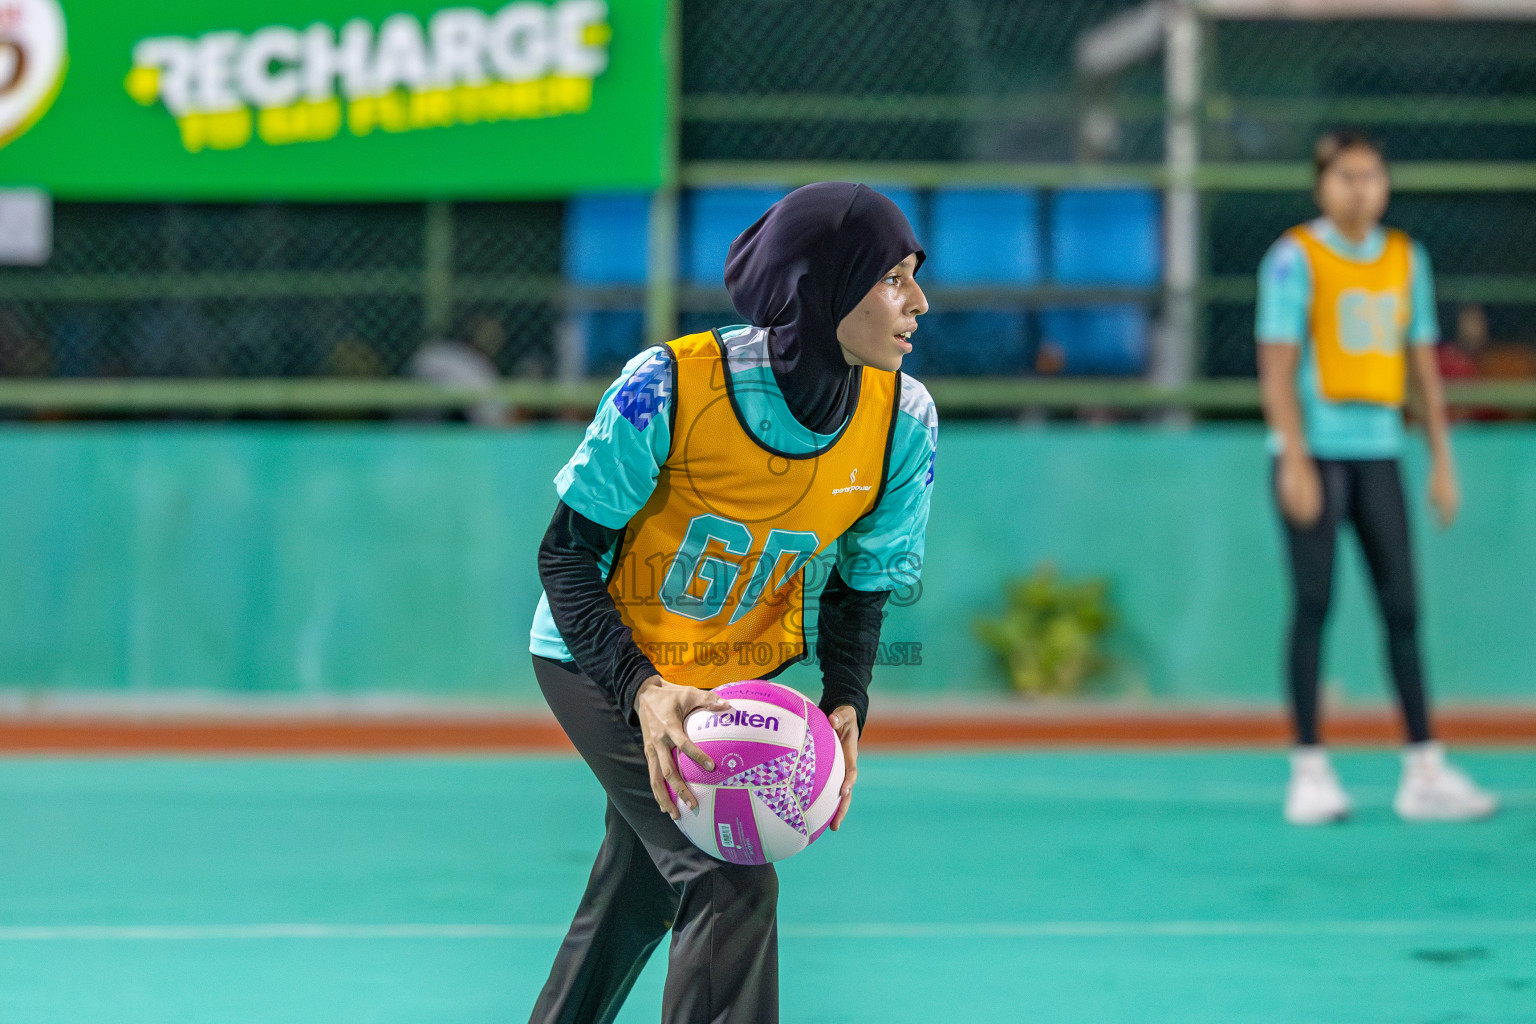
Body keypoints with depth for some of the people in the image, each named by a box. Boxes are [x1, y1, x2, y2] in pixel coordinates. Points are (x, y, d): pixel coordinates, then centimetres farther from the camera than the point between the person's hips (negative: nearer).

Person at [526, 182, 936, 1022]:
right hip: (603, 665, -5)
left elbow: (860, 583, -1)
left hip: (738, 672, 6)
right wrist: (641, 691, -33)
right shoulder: (667, 387, -30)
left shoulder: (904, 421, -16)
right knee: (732, 883, -21)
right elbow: (566, 555, -19)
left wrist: (845, 707, -19)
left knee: (638, 900, 19)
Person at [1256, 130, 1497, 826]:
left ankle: (1424, 770, 5)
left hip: (1379, 449, 4)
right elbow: (1277, 366, -8)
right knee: (1314, 603, -4)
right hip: (1315, 449, -4)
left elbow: (1423, 367, 15)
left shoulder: (1406, 260, 11)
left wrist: (1442, 461, 11)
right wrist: (1295, 460, -16)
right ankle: (1309, 770, 0)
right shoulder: (1295, 257, -4)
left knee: (1402, 607, 2)